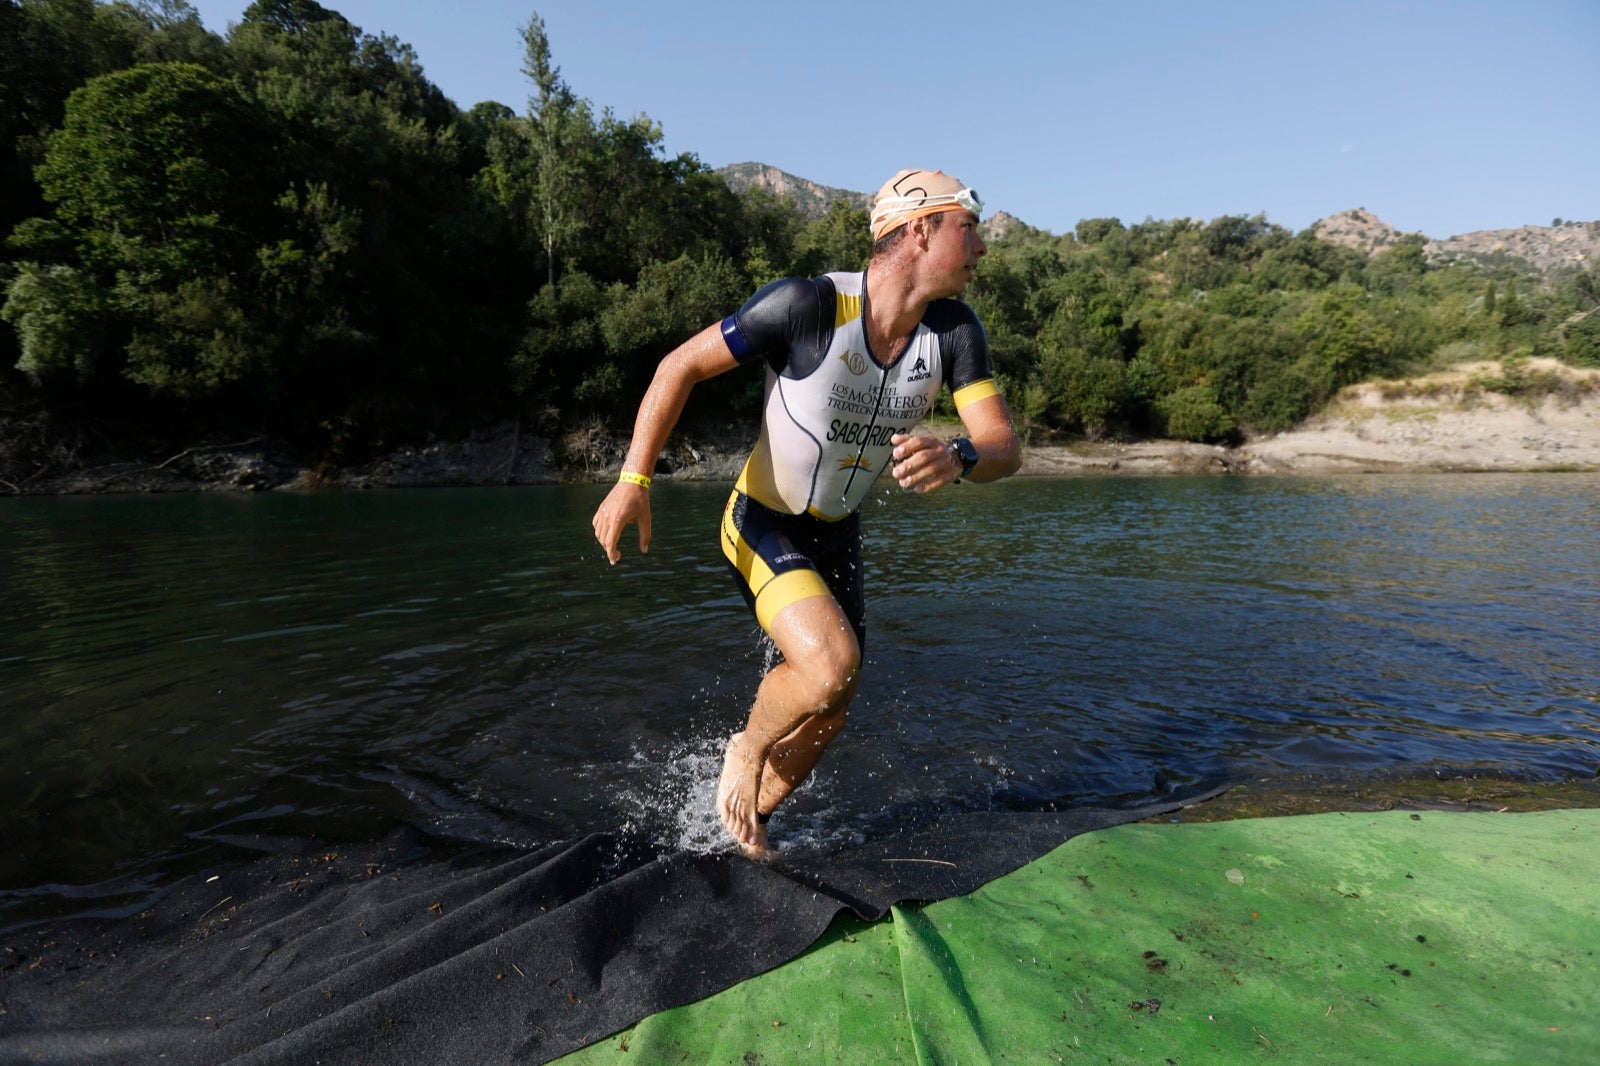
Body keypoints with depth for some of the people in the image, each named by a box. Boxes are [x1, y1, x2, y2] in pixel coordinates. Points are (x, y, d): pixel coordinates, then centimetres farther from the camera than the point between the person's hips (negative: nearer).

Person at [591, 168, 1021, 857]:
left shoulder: (955, 332, -11)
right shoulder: (808, 305, -25)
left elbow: (1005, 448, -17)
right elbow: (682, 366, -17)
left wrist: (956, 457, -41)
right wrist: (633, 480, -22)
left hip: (837, 535, 6)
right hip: (763, 523, -6)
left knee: (827, 715, 13)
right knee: (832, 667, -28)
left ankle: (752, 818, 42)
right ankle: (747, 749, 7)